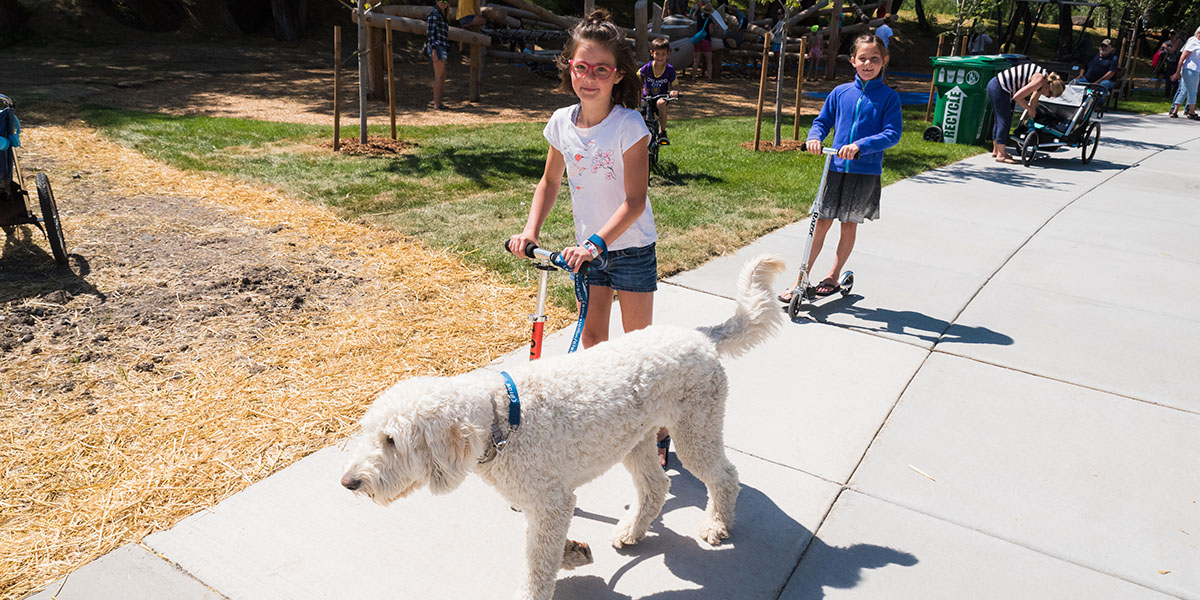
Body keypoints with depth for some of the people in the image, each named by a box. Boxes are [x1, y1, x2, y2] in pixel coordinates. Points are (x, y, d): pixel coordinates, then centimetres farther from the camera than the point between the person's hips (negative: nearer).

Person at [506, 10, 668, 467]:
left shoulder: (629, 125, -19)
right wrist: (531, 230, -3)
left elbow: (634, 201, -22)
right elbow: (550, 180, 9)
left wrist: (596, 242, -33)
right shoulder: (563, 122, -4)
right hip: (589, 247, 5)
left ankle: (658, 431, 21)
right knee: (593, 335, 13)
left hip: (631, 248, -5)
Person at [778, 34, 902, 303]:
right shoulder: (840, 92, 5)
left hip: (866, 172, -2)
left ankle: (833, 277, 24)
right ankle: (801, 279, 9)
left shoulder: (889, 96, -4)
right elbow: (823, 121, 12)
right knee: (822, 223, 3)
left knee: (849, 226, 9)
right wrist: (814, 137, -10)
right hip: (836, 168, 2)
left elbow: (893, 133, -12)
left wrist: (860, 145, -26)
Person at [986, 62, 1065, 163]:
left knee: (1000, 120, 18)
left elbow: (1033, 100, 19)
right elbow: (1017, 97, -19)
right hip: (999, 89, -10)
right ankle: (1000, 155, -4)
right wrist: (1030, 109, -6)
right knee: (1005, 120, -7)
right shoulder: (1039, 80, -19)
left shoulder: (1045, 78, 10)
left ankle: (996, 150, 30)